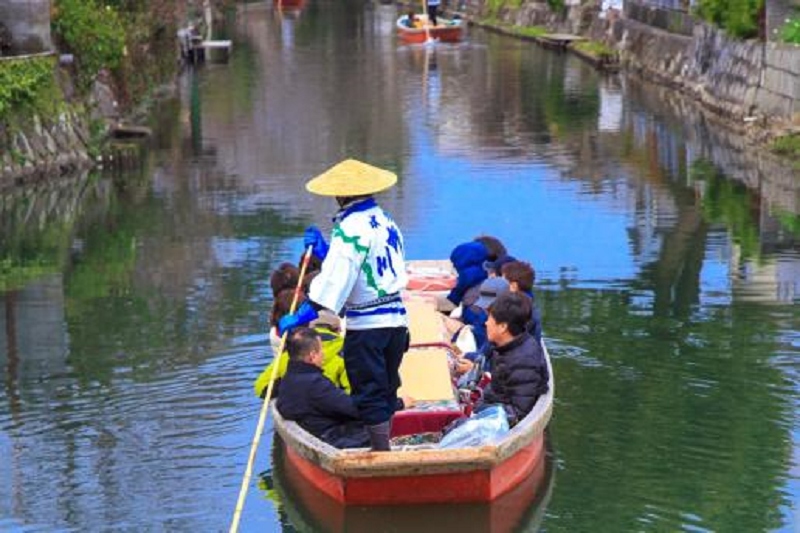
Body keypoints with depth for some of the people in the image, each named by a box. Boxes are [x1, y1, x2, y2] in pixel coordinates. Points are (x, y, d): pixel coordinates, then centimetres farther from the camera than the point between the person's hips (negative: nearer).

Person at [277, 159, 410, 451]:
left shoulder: (351, 227, -13)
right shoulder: (386, 222, 13)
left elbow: (336, 279, -21)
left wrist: (304, 315, -22)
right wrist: (325, 250, 23)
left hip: (366, 325, -8)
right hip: (396, 318, 8)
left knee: (369, 394, -1)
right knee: (386, 392, 16)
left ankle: (382, 451, -1)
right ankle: (384, 447, 22)